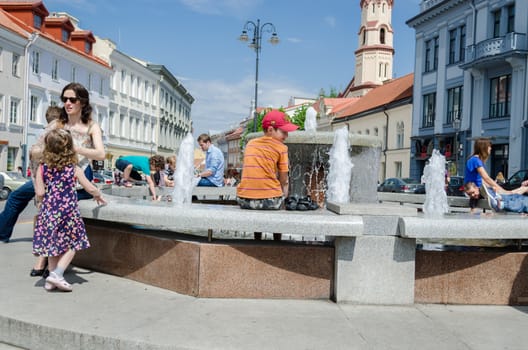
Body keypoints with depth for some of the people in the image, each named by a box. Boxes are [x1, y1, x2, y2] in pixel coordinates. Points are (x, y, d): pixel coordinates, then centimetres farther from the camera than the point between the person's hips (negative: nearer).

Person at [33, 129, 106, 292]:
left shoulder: (42, 168, -1)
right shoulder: (74, 169, -3)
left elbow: (40, 193, -6)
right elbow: (90, 188, -2)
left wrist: (42, 203, 16)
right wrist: (99, 196, 18)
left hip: (48, 211, 3)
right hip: (68, 210, -3)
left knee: (53, 245, 14)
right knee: (71, 245, 9)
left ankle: (51, 281, 16)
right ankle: (57, 274, -6)